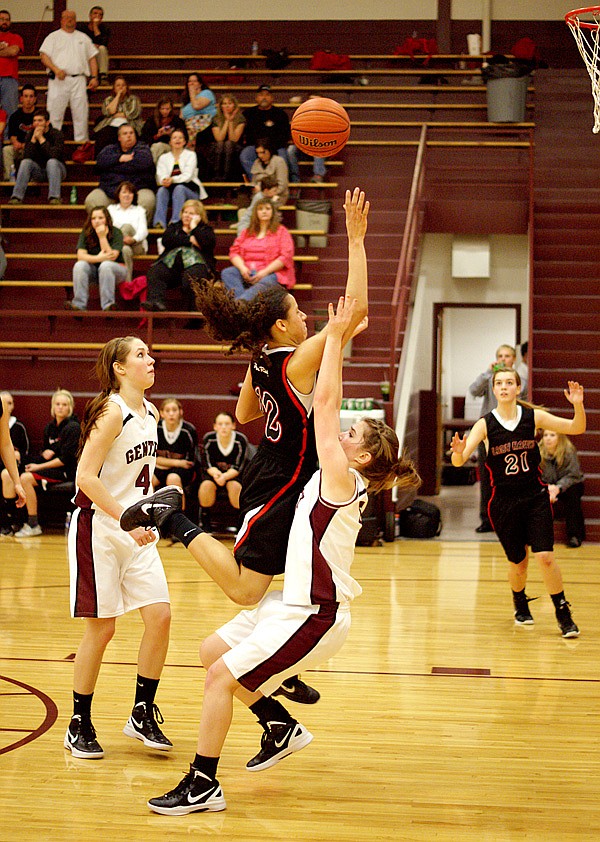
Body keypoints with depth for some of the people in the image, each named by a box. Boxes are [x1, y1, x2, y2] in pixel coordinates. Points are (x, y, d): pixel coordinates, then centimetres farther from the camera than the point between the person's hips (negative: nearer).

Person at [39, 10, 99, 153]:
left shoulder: (83, 38, 20)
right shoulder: (53, 37, 10)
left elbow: (92, 58, 19)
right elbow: (44, 55, 0)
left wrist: (94, 77, 6)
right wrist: (56, 69, -15)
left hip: (79, 80, 2)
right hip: (58, 80, -2)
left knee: (81, 112, -1)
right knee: (55, 112, -5)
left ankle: (82, 140, 3)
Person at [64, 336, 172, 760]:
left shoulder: (151, 412, 8)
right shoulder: (112, 412, -16)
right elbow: (86, 478, -21)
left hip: (136, 530, 7)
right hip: (99, 529, -7)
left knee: (160, 616, -2)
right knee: (102, 626, -2)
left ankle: (142, 714, 11)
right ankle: (79, 725, 12)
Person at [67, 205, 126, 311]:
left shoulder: (115, 233, -11)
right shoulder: (86, 234, -4)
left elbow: (111, 257, -22)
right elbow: (81, 256, -15)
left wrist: (102, 237, -27)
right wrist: (98, 258, -31)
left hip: (116, 270, -3)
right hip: (94, 271, 3)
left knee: (106, 265, -35)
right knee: (79, 265, -27)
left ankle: (108, 305, -39)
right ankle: (79, 305, -34)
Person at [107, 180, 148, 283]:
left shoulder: (139, 210, 22)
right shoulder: (111, 209, 23)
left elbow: (143, 231, 4)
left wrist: (133, 239, -22)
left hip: (136, 246, 0)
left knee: (127, 226, -31)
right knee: (125, 250, -38)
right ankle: (127, 281, -48)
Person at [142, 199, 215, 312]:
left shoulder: (205, 229, 23)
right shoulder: (174, 227, 31)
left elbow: (209, 242, -2)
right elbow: (166, 240, 8)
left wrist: (194, 226, 6)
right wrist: (190, 240, 2)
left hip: (195, 263, -3)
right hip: (171, 262, 3)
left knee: (190, 277, -40)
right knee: (154, 271, -30)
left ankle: (191, 310, -41)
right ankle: (156, 300, -49)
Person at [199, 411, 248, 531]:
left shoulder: (241, 440, -17)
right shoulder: (208, 439, -13)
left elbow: (238, 467, -15)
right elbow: (207, 465, -9)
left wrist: (224, 476, -35)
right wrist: (215, 473, -32)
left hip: (233, 474, -1)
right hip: (213, 472, 1)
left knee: (235, 485, -34)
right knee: (206, 484, -31)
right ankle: (204, 522, -13)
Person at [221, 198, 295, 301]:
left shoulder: (281, 231, 13)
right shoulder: (247, 232, 25)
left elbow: (286, 256, 0)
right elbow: (234, 251, 15)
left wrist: (265, 272, -13)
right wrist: (242, 267, -8)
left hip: (271, 273, -4)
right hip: (246, 273, 4)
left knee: (264, 283, -40)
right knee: (227, 273, -27)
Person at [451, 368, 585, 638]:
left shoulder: (533, 416, -3)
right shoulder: (485, 424, -7)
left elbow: (576, 428, -3)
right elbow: (458, 461, -14)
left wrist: (578, 405, -22)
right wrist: (458, 452, -38)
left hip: (535, 497, 0)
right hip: (503, 502, 0)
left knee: (545, 557, -12)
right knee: (518, 562, 8)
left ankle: (563, 614, 4)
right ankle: (520, 603, 40)